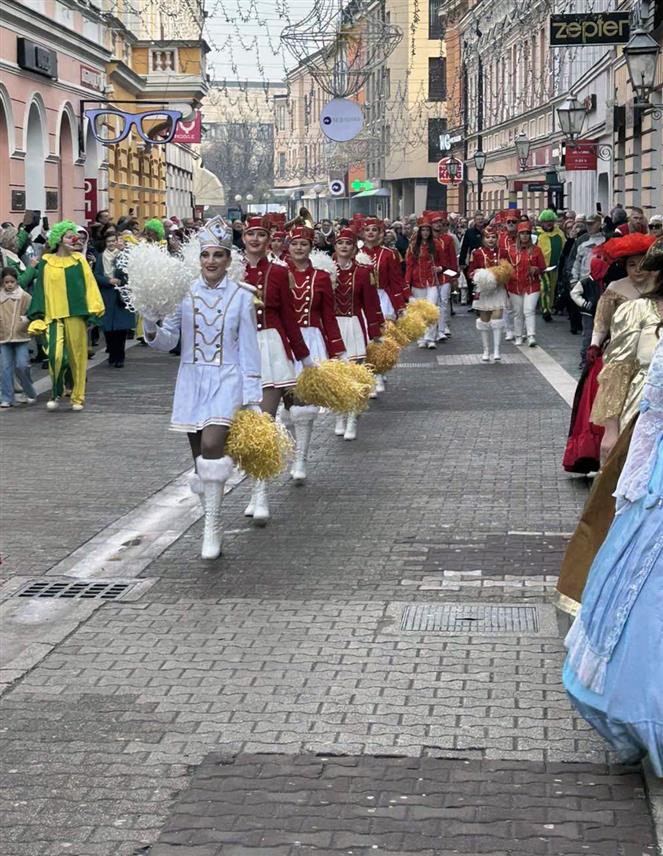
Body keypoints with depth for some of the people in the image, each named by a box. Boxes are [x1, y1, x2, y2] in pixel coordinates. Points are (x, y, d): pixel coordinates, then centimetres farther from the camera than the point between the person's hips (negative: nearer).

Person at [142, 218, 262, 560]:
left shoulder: (241, 296, -2)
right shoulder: (184, 293, 2)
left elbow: (248, 349, 0)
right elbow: (167, 340, 3)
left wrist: (252, 398, -3)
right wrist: (151, 329, -20)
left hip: (227, 381, -3)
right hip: (192, 381, 3)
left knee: (211, 444, -23)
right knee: (200, 454, 8)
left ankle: (212, 525, -16)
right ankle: (212, 524, 22)